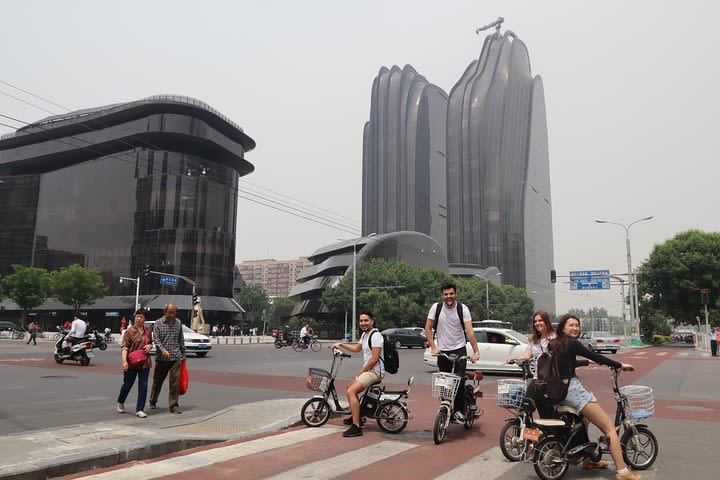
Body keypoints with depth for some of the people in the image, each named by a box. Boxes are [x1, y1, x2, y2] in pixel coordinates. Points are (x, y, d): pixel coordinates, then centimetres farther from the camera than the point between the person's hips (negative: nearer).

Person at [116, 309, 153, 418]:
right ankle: (120, 403, 38)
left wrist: (149, 346, -2)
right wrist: (124, 361, -22)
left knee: (143, 386, -1)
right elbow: (124, 347, -11)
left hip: (145, 363, 3)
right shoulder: (130, 331, -6)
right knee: (127, 384, 10)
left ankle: (139, 410, 7)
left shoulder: (147, 331, 8)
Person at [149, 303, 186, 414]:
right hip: (161, 358, -1)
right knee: (157, 381, 13)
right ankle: (153, 402, 33)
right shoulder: (158, 323, -1)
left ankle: (173, 405, 1)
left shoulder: (178, 323, 8)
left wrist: (183, 354, 16)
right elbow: (155, 339, -9)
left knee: (175, 381, -5)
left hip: (176, 358, 1)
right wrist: (163, 350, -24)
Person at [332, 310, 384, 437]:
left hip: (374, 371, -11)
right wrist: (341, 344, 25)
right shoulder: (365, 334, 16)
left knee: (351, 392, -23)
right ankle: (355, 416, 39)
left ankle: (356, 427, -24)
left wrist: (361, 372, -13)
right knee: (350, 388, 24)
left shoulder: (375, 335, -16)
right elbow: (356, 348, 33)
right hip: (367, 370, 11)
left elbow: (374, 359, -21)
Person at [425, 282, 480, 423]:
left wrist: (476, 352, -25)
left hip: (459, 349, -1)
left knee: (460, 381, -11)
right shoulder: (436, 307, -7)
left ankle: (459, 410, 4)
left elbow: (469, 331, -17)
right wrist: (433, 348, -10)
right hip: (442, 350, 1)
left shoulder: (463, 309, -11)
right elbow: (428, 329, -2)